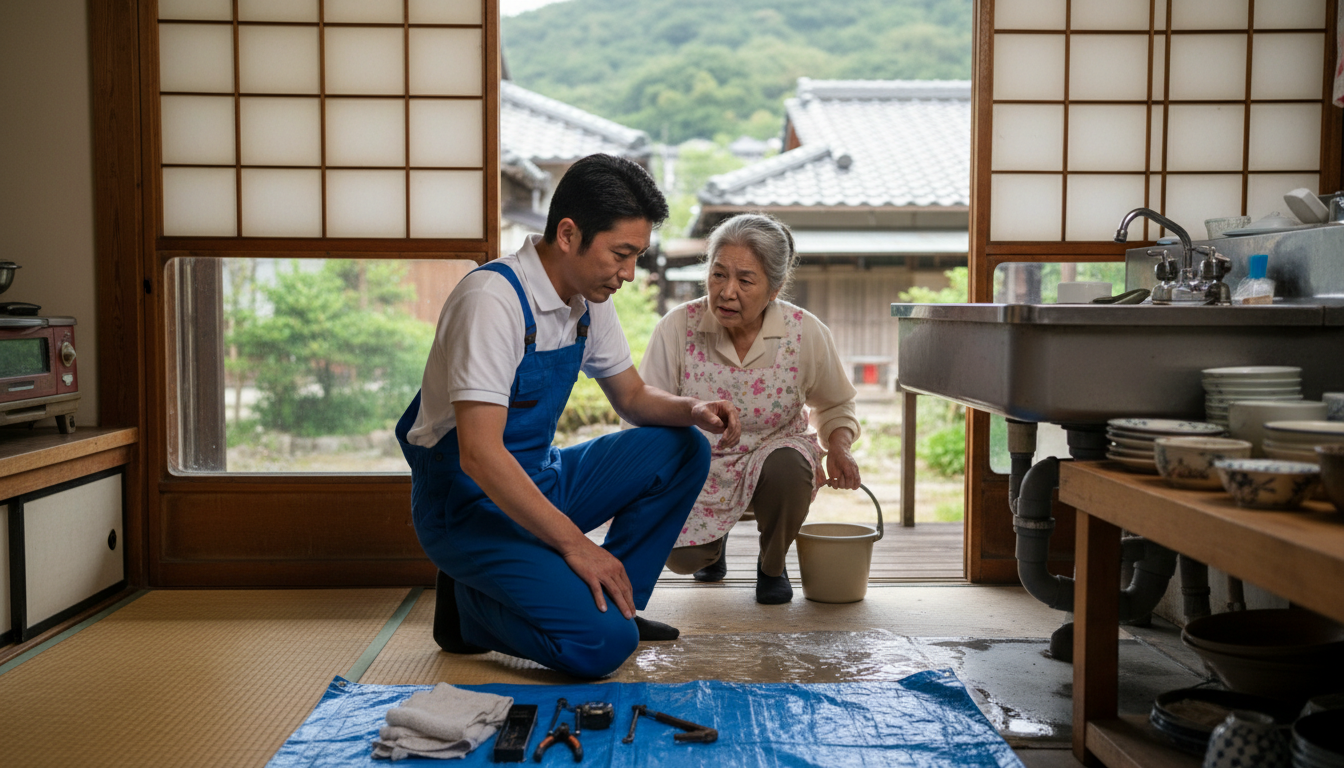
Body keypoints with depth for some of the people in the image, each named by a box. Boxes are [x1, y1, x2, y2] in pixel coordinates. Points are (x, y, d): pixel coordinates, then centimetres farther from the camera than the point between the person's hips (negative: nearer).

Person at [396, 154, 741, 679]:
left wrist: (692, 410, -8)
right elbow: (479, 455, -29)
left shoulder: (587, 298, 2)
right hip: (469, 503, -8)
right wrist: (574, 543, -26)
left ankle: (612, 600, 3)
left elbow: (632, 397, 14)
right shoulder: (493, 297, -24)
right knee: (602, 642, -24)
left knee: (681, 449, -1)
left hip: (539, 481, 9)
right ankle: (471, 605, 0)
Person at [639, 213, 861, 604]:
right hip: (699, 469, 0)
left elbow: (835, 404, 8)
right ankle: (714, 538, 21)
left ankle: (772, 566, -1)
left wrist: (838, 446, -12)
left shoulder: (806, 333, -13)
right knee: (680, 555, -21)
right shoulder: (677, 328, -17)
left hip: (774, 458, 0)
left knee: (788, 465, -35)